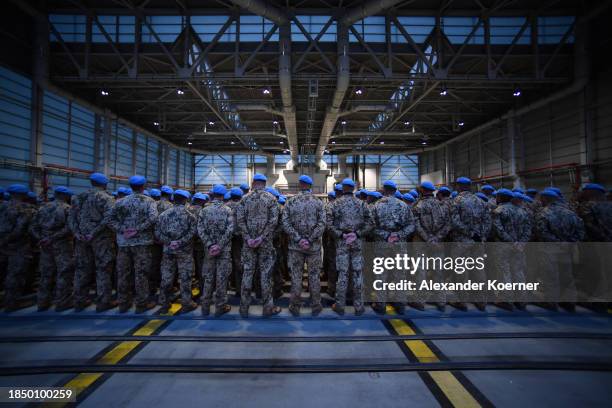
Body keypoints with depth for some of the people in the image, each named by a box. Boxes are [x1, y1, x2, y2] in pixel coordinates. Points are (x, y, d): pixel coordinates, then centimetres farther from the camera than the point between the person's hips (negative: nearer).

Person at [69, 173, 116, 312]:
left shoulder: (79, 197, 12)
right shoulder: (105, 197, -7)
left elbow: (71, 218, 6)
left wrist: (77, 232, -2)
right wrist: (95, 232, -16)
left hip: (82, 238, 6)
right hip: (101, 238, -6)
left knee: (82, 269, 14)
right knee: (103, 270, 2)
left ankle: (80, 301, 23)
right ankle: (103, 302, 6)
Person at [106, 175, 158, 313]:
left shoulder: (121, 201, 7)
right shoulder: (149, 201, -3)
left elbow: (110, 218, -2)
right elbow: (153, 218, -19)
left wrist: (122, 230, -6)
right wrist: (138, 229, -15)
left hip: (123, 242, 4)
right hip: (142, 242, -3)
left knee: (123, 273, 11)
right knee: (141, 273, 3)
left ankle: (123, 303, 22)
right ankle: (142, 304, 11)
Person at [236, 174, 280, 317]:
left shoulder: (245, 198, 4)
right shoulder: (271, 198, 0)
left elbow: (240, 219, -4)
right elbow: (273, 221, -9)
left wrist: (248, 238, -6)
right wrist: (262, 237, -10)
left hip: (248, 242, 2)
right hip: (266, 242, -1)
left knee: (247, 273, 8)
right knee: (266, 274, 4)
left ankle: (244, 308, 15)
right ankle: (268, 307, 12)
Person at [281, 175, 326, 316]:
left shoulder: (290, 202, 1)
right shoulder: (318, 202, 0)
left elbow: (285, 223, -8)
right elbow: (322, 224, -10)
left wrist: (298, 239, -10)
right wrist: (310, 240, -12)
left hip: (295, 246, 1)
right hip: (314, 246, 0)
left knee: (296, 276, 8)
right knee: (314, 275, 9)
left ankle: (295, 307, 17)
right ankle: (316, 306, 19)